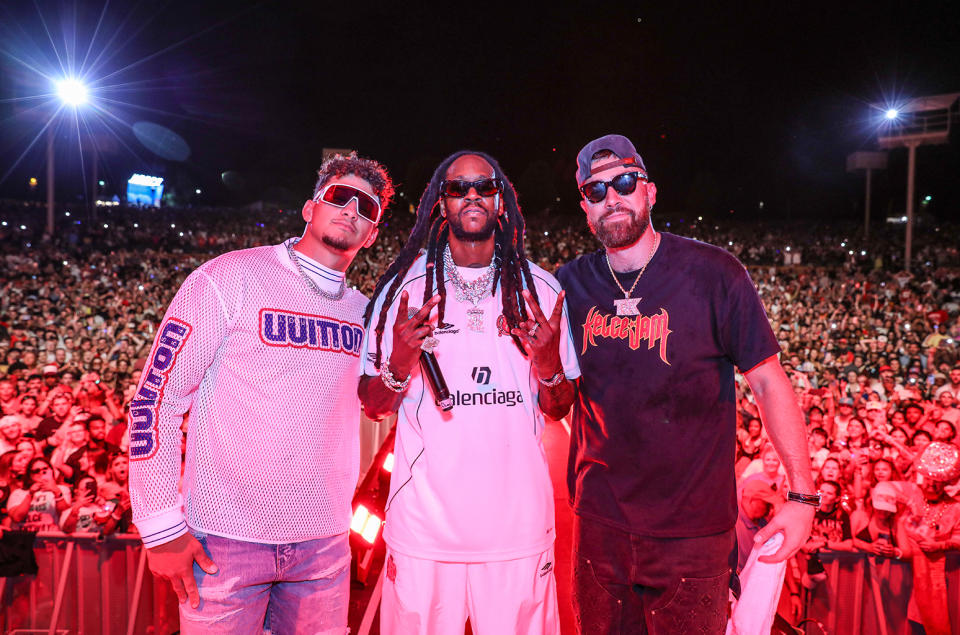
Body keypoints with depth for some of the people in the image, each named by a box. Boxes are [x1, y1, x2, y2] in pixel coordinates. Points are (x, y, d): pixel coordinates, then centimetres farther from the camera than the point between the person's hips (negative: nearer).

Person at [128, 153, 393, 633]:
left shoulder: (363, 310, 8)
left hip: (323, 542, 5)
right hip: (224, 539, -4)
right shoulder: (230, 278, -8)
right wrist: (161, 526, -12)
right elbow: (156, 397, -9)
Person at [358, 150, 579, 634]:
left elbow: (557, 409, 8)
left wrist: (549, 364, -13)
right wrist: (399, 365, -17)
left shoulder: (540, 290, 4)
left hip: (519, 525, 1)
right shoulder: (403, 287, 0)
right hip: (423, 525, -1)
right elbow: (372, 406, 3)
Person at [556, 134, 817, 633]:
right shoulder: (571, 284, -1)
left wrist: (803, 495, -9)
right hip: (598, 524, 3)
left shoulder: (713, 274, -10)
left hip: (690, 531, -3)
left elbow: (768, 382, -7)